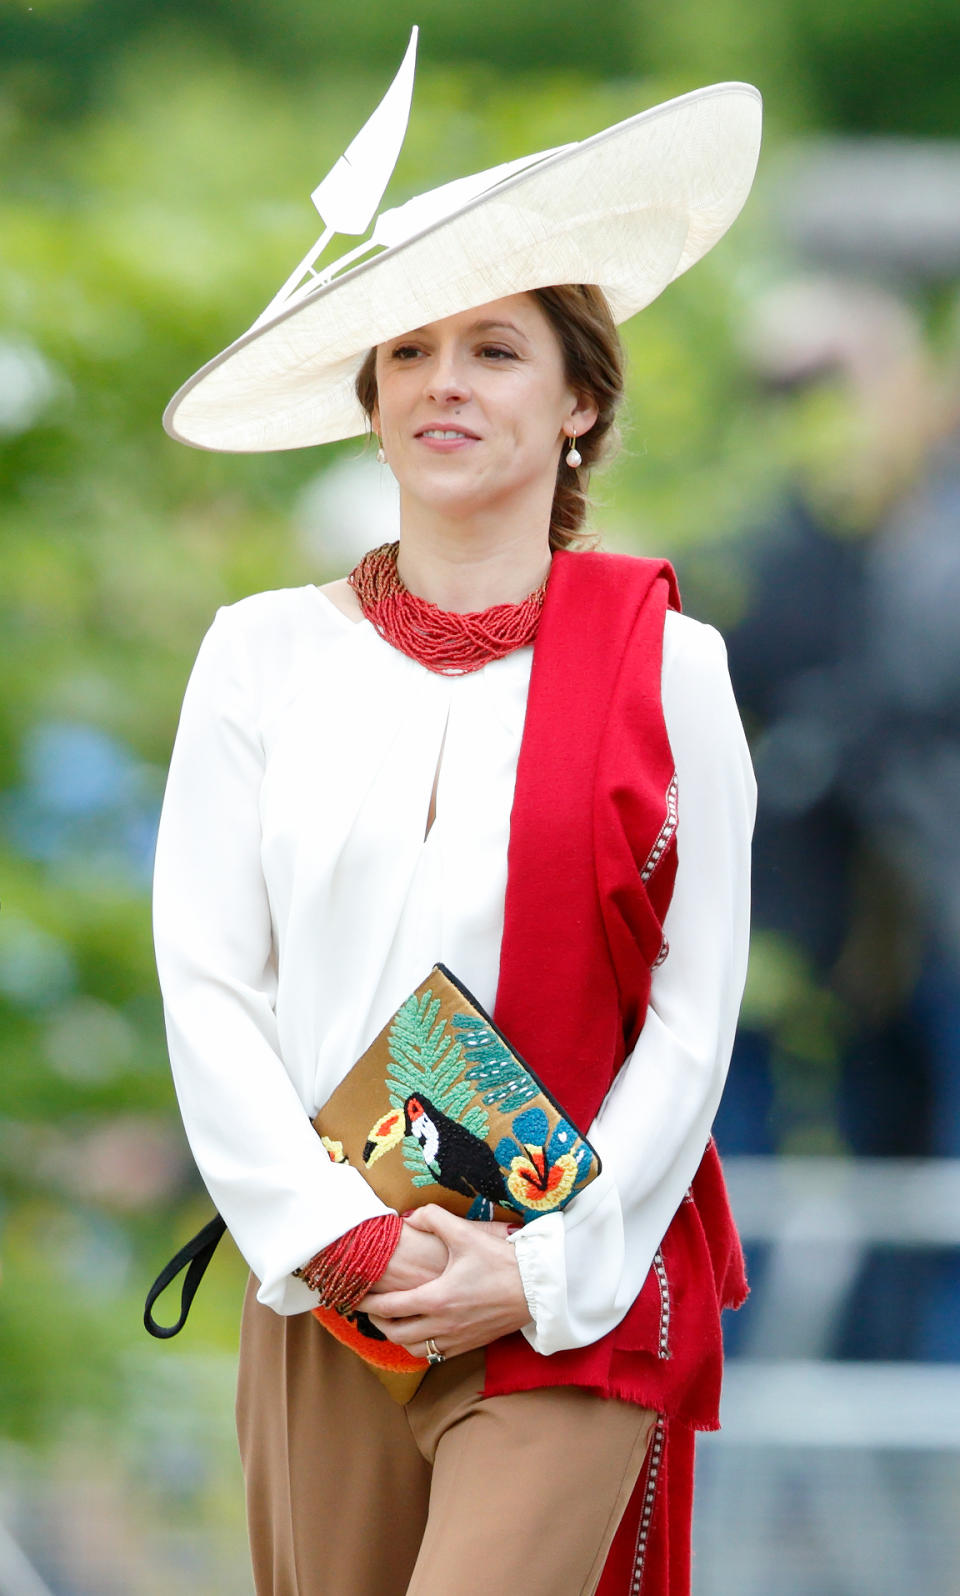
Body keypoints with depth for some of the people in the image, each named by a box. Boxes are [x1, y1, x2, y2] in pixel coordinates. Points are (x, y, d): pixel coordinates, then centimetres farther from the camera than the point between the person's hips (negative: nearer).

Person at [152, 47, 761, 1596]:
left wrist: (541, 1268, -8)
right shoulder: (268, 654, 5)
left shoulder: (665, 665, 1)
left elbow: (693, 1017, -1)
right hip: (322, 1282, 2)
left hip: (576, 1301, -2)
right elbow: (205, 982, 2)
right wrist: (345, 1236, -8)